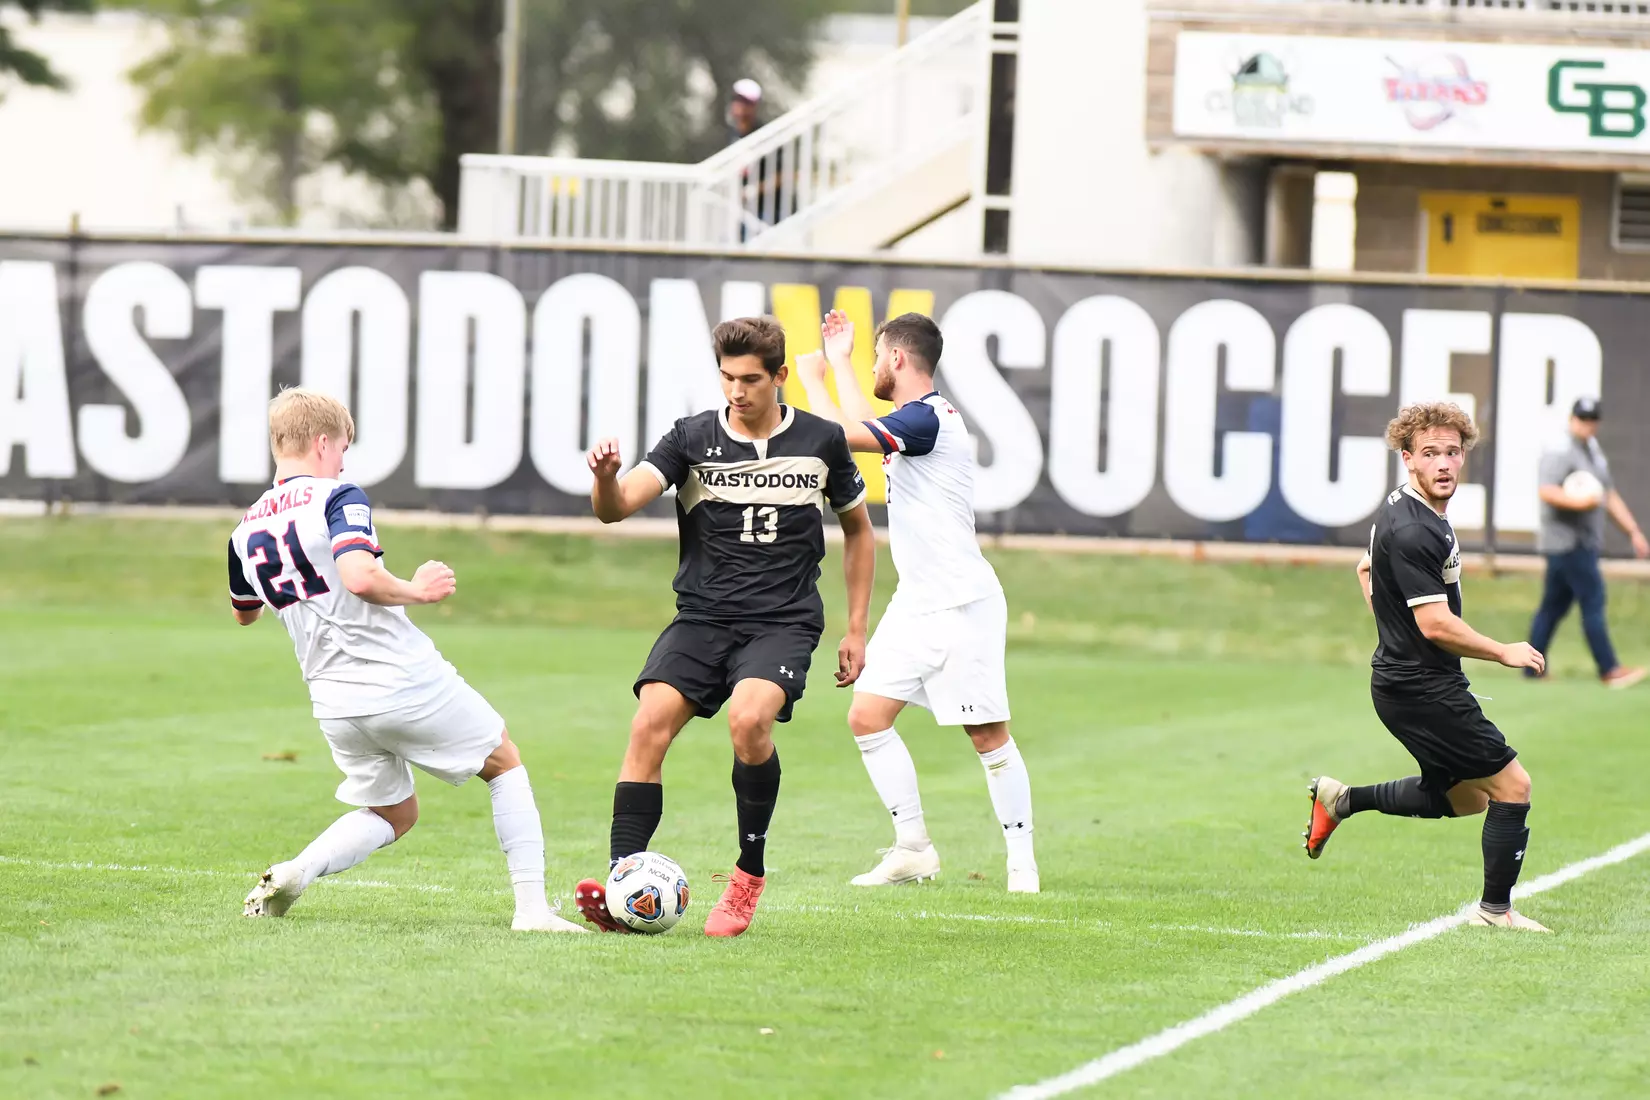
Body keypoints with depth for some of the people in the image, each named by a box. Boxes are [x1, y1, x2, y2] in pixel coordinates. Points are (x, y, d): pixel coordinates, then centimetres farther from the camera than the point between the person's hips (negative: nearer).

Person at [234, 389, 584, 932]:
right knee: (506, 764, 16)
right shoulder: (337, 499, -11)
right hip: (406, 682, -6)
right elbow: (360, 577, -29)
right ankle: (532, 906, 7)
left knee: (393, 814, 24)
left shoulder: (245, 532, 8)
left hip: (336, 704, 6)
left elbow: (243, 614, 26)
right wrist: (417, 590, -12)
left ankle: (295, 871, -2)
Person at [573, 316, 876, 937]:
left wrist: (856, 629, 15)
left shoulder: (821, 442, 4)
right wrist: (606, 477, -33)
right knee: (649, 724, -21)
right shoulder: (693, 439, 2)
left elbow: (857, 529, 19)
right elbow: (616, 508, -9)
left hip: (784, 623, -2)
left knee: (748, 719, -30)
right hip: (702, 618, 2)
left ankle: (751, 873, -10)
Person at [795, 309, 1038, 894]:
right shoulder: (913, 418, 13)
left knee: (988, 735, -5)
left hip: (962, 605, -10)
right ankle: (913, 849, 6)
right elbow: (865, 428, 36)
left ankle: (1021, 860, 2)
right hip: (916, 604, 10)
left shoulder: (929, 418, -16)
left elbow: (843, 433, -21)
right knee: (867, 716, 2)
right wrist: (840, 363, 40)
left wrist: (812, 377, -4)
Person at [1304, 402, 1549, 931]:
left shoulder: (1404, 511, 9)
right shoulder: (1413, 533, -23)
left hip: (1401, 678, 10)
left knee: (1462, 798, 21)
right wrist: (1505, 652, -12)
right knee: (1512, 785, -4)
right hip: (1423, 687, -10)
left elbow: (1366, 569, 27)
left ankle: (1342, 799, 21)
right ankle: (1495, 909, 5)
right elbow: (1437, 625, -24)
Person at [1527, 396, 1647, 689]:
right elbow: (1547, 492, -24)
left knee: (1553, 606, 10)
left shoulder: (1594, 452, 19)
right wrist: (1579, 502, -37)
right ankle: (1609, 670, -11)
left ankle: (1532, 669, 13)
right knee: (1593, 600, -11)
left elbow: (1610, 497, 25)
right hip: (1566, 541, -10)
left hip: (1585, 542, 10)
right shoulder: (1560, 453, -11)